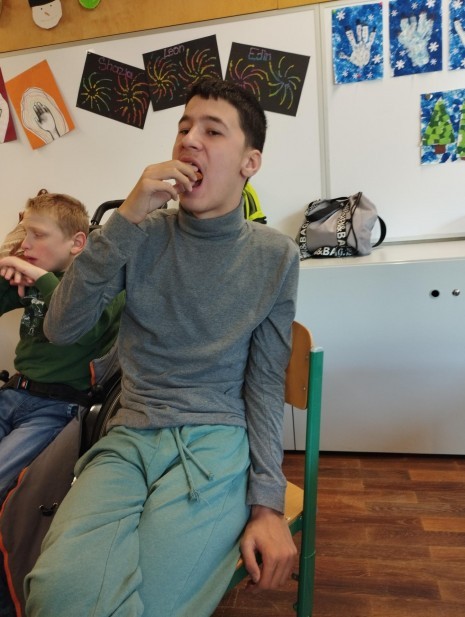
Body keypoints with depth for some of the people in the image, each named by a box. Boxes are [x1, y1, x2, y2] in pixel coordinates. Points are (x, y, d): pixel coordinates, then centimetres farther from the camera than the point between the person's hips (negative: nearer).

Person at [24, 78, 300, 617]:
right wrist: (126, 218, -15)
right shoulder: (143, 236, 4)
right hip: (129, 436, 2)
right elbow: (61, 329, -7)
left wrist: (268, 501, -7)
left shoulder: (275, 256, 1)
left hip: (219, 439, -1)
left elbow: (266, 382, 1)